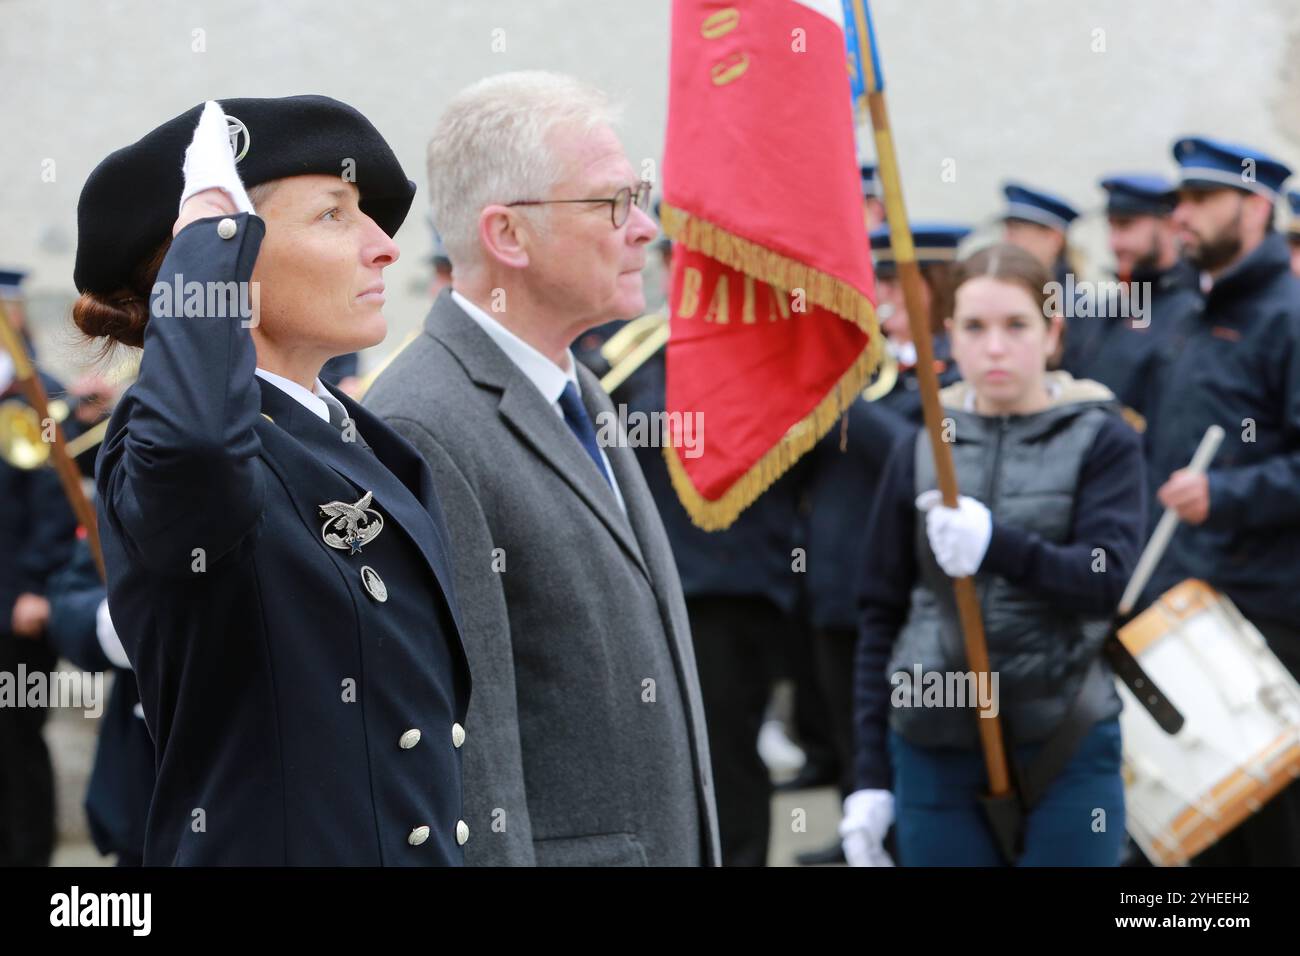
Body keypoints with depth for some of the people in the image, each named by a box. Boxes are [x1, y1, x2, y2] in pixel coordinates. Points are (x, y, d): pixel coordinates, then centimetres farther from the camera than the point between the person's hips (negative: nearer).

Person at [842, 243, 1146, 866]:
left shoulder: (1101, 440, 1)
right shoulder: (921, 452, 7)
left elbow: (1106, 579, -11)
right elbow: (881, 615, 11)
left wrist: (998, 546, -29)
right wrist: (871, 774, 7)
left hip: (1067, 745, -2)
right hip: (934, 748, 2)